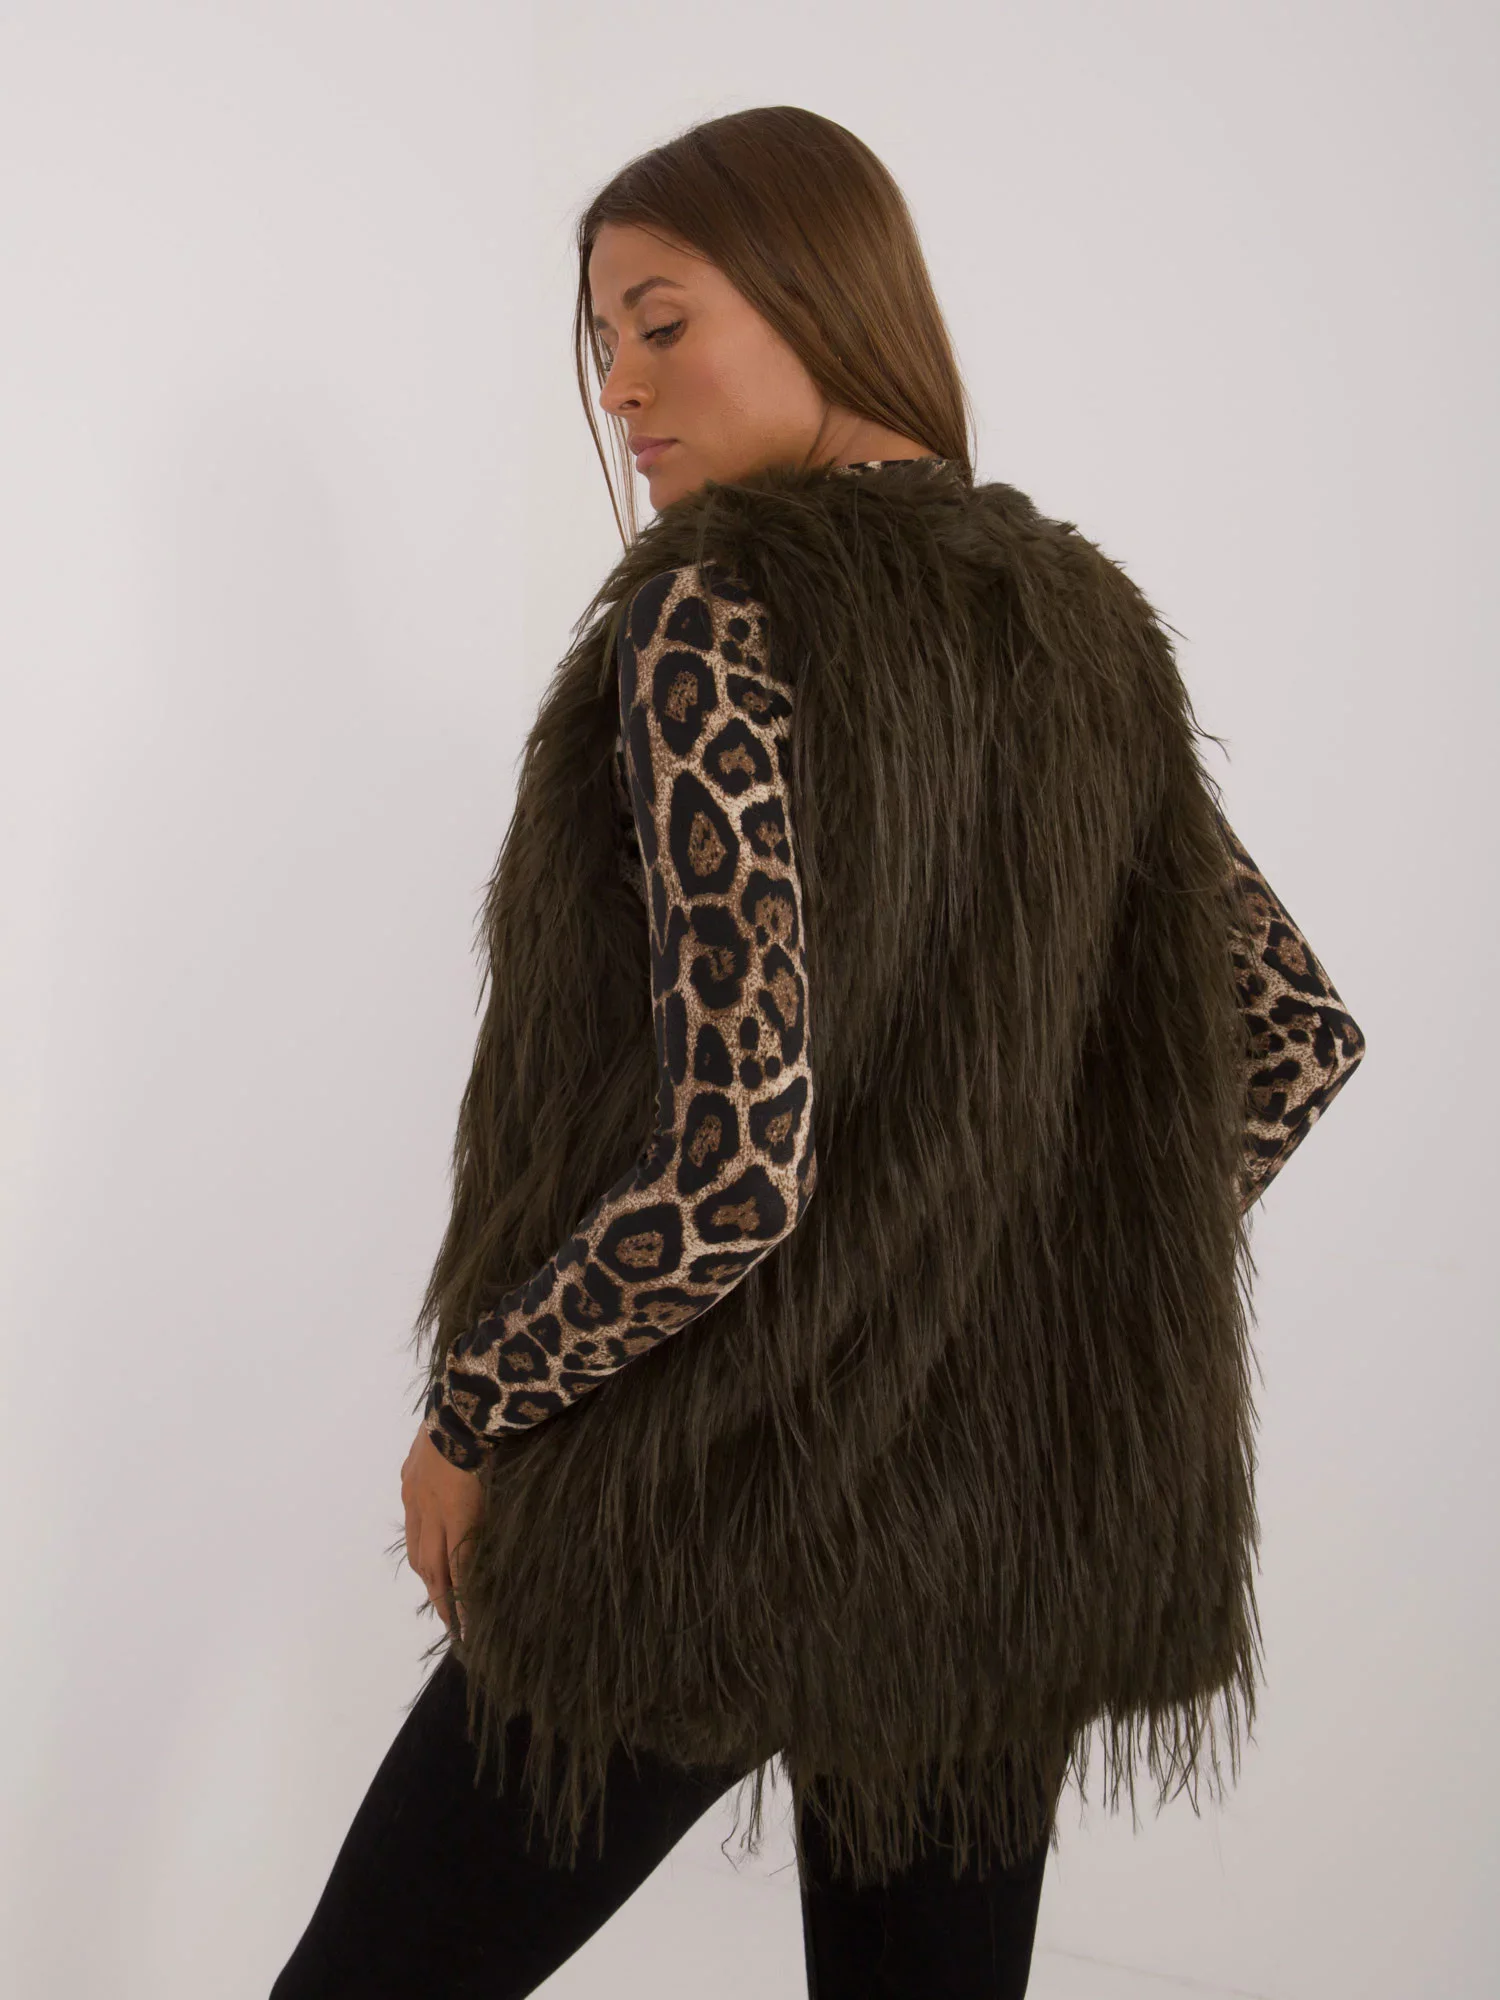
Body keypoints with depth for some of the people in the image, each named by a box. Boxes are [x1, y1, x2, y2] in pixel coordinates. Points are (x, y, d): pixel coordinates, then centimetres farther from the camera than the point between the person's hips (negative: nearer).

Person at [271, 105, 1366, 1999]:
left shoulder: (721, 610, -17)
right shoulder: (1086, 622, 6)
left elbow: (729, 1161, -24)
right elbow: (1295, 1031, 13)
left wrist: (471, 1415, -9)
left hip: (714, 1516, -7)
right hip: (1034, 1517, 7)